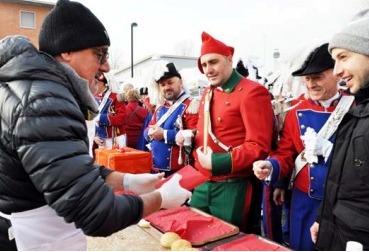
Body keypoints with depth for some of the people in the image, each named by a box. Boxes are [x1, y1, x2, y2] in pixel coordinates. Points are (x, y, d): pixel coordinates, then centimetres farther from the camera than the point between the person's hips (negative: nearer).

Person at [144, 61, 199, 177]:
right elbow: (147, 130, 19)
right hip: (156, 168, 8)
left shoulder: (190, 106, -10)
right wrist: (152, 132, -6)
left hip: (179, 171, -7)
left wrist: (164, 134, -19)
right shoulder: (160, 109, 16)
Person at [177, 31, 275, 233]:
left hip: (233, 188, -7)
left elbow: (259, 147, -19)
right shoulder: (208, 92, 12)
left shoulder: (252, 92, -14)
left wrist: (216, 162, -21)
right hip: (201, 184, 8)